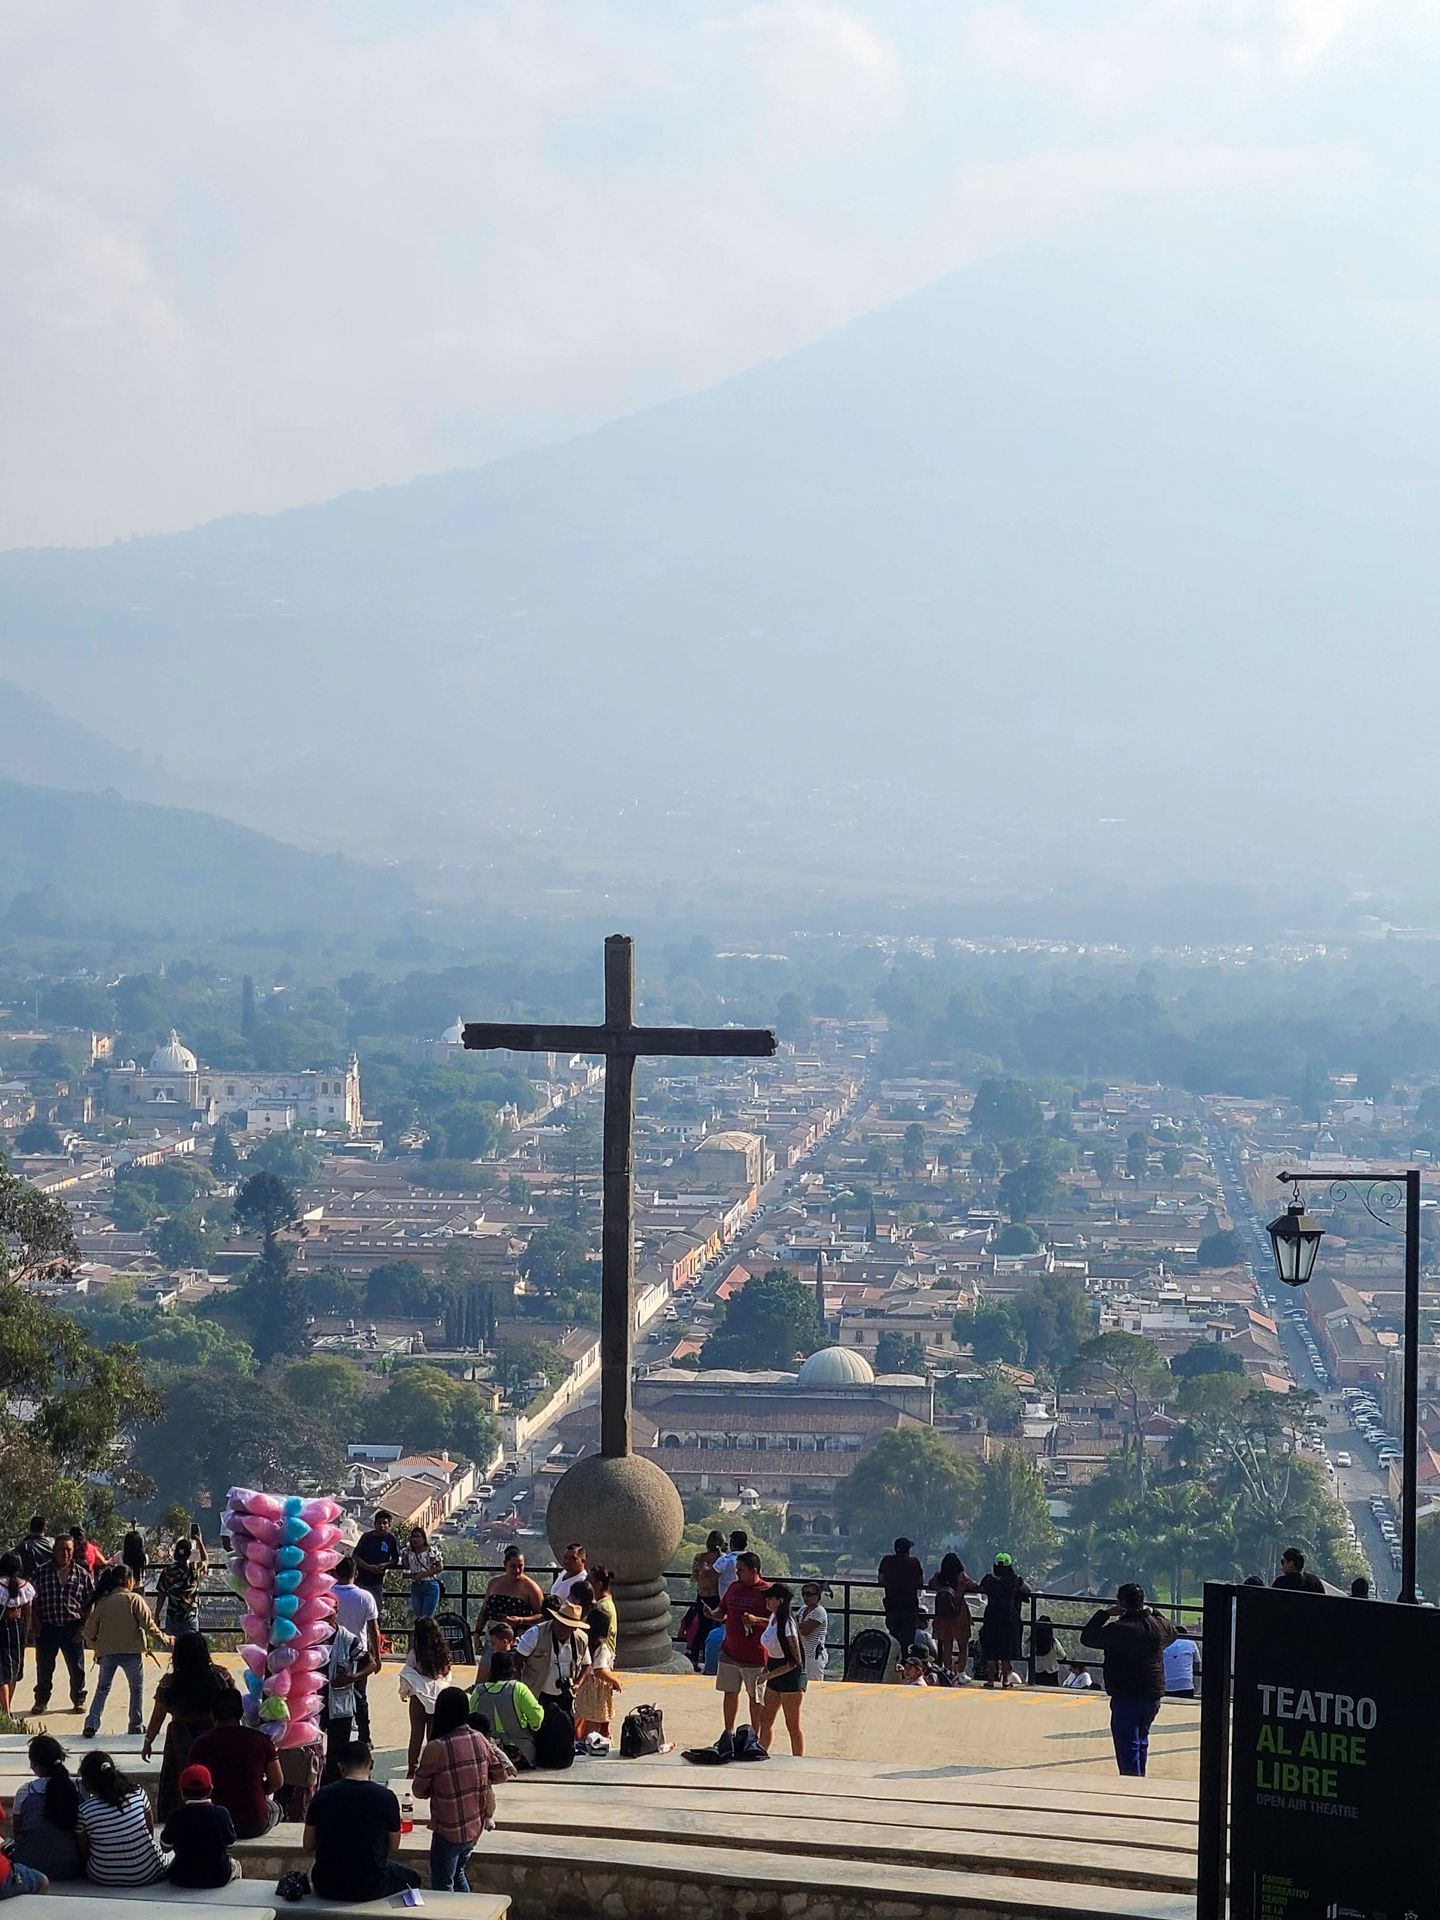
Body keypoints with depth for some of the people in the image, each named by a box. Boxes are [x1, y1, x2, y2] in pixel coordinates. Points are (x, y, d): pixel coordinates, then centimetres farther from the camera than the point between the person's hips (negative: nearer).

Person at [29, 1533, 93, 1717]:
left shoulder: (82, 1575, 2)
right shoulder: (42, 1572, 1)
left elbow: (90, 1602, 6)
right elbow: (34, 1600, 5)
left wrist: (83, 1626, -3)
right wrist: (36, 1622, -4)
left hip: (72, 1627, 0)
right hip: (47, 1627, 0)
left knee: (76, 1667, 6)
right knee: (44, 1667, 7)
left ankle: (78, 1700, 19)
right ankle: (41, 1700, 20)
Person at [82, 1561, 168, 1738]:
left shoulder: (102, 1602, 4)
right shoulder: (134, 1599, -5)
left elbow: (89, 1631, 4)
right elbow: (148, 1624, -9)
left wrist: (95, 1646, 21)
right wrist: (164, 1640, 4)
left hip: (106, 1652, 3)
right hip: (131, 1651, -3)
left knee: (102, 1689, 13)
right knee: (137, 1689, 14)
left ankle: (92, 1724, -1)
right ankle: (135, 1726, 14)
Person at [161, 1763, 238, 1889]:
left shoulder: (176, 1816, -14)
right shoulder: (221, 1814, -14)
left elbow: (165, 1845, -3)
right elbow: (230, 1842, -2)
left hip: (183, 1878, 0)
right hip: (218, 1878, 0)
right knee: (235, 1865, 32)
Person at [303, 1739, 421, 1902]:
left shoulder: (323, 1796, -5)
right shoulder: (386, 1797, -10)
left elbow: (308, 1847, 4)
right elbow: (393, 1849, 1)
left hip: (326, 1888, 3)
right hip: (370, 1888, -3)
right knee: (411, 1878, 27)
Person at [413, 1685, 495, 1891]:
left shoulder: (436, 1749, -21)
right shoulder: (481, 1741, -4)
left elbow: (419, 1791, -12)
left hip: (449, 1831, -6)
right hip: (475, 1827, 6)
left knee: (443, 1886, 7)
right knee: (458, 1874, 26)